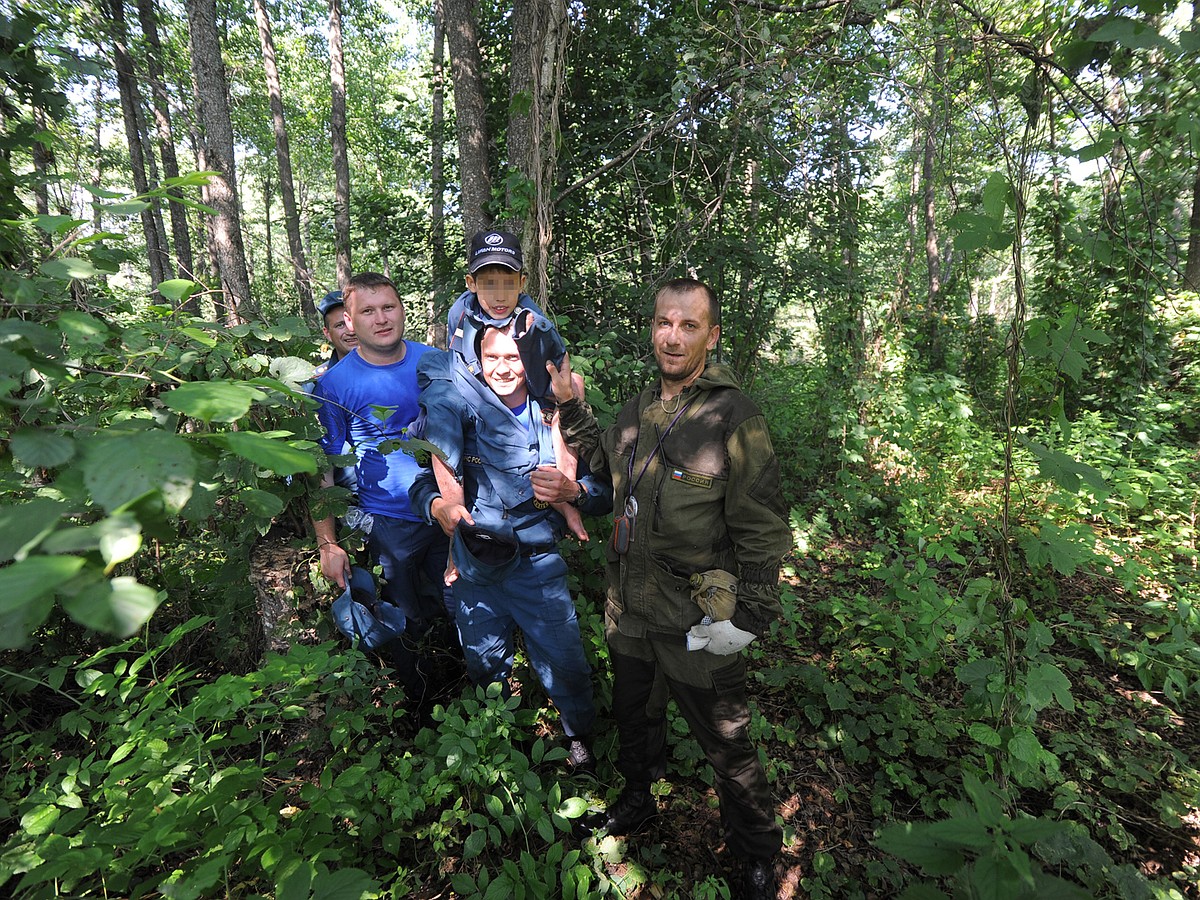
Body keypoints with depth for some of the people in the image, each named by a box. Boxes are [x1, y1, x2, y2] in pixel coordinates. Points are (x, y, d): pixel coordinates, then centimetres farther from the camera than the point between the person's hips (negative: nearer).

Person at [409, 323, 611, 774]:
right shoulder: (458, 411, -4)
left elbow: (606, 491, -4)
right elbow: (422, 481, -5)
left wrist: (571, 490, -24)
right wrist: (437, 505, -26)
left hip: (537, 564, -1)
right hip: (474, 563, 2)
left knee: (565, 664, 2)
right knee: (485, 667, 18)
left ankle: (580, 738, 34)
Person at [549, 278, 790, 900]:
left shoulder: (734, 417, -17)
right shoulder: (639, 407, 3)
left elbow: (762, 530, -16)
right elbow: (607, 465, 22)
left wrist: (748, 615, -18)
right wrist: (571, 409, 13)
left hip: (696, 626, -6)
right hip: (630, 612, 6)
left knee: (723, 744, 13)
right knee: (633, 715, 27)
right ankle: (637, 803, 56)